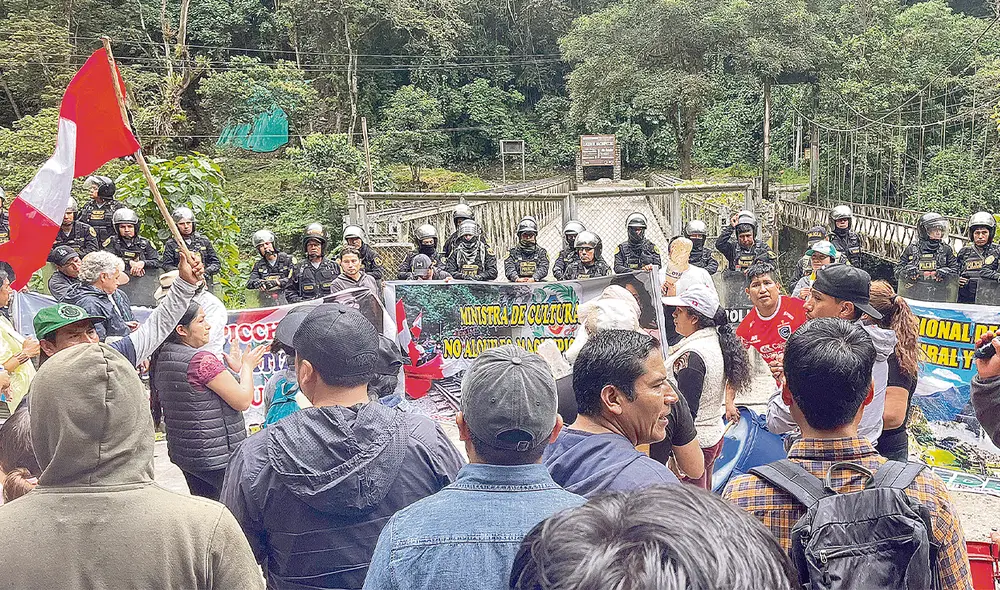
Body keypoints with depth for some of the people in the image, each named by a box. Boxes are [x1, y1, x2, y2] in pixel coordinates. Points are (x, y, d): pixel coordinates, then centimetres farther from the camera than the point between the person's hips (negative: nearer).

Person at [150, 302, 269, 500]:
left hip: (182, 453, 9)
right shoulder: (202, 360, -21)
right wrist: (247, 366, 0)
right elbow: (243, 400, -16)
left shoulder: (162, 358, 6)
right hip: (218, 459, -9)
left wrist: (234, 368, 15)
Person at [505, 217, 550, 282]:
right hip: (517, 285, -1)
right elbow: (509, 268, 1)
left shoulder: (541, 251, 17)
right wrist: (517, 278, -19)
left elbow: (543, 268, 2)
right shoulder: (512, 252, 15)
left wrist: (534, 278, -17)